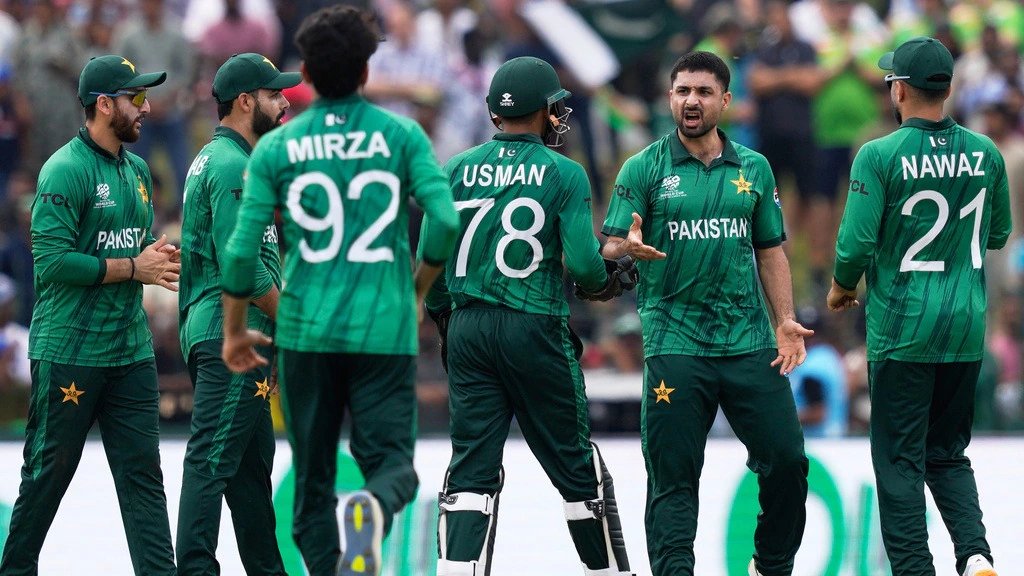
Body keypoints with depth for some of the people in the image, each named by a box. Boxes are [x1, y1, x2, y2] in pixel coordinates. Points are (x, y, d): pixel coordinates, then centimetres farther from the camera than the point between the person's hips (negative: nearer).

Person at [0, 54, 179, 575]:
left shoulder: (136, 170, 14)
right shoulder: (66, 170, -12)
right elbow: (53, 260, -19)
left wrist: (155, 256, 0)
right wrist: (133, 267, -15)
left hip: (130, 351, 7)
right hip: (68, 351, -7)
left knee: (143, 474, 1)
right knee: (49, 472, 2)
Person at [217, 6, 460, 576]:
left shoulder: (276, 148, 2)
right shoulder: (402, 136, 1)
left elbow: (243, 249, -2)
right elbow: (446, 222, -8)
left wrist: (234, 330, 12)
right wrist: (417, 290, 10)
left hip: (306, 331, 1)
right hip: (385, 330, -1)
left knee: (313, 477, 11)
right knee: (392, 460, 1)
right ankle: (375, 509, -33)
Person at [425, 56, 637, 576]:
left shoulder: (456, 171, 5)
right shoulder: (563, 174, -5)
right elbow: (583, 263, -11)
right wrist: (604, 283, 11)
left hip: (467, 331, 3)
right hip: (534, 330, -3)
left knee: (472, 468, 5)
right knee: (575, 464, 9)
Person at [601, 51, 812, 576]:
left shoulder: (753, 169, 12)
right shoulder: (644, 170, 2)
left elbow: (771, 251, 16)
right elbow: (610, 249, -1)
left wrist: (785, 322, 5)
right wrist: (629, 249, -25)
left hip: (749, 341, 3)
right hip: (674, 343, -3)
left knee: (786, 460, 0)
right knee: (673, 475, -2)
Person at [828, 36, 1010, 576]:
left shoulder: (881, 156, -13)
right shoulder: (985, 155, 1)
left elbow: (856, 241, -15)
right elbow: (999, 234, 13)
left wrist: (841, 288, 4)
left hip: (902, 327, -4)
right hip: (967, 329, 4)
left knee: (900, 460, 3)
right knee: (948, 453, 16)